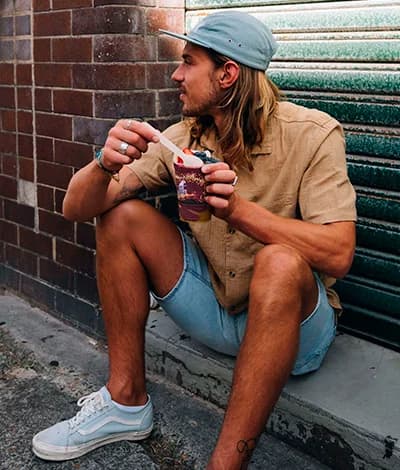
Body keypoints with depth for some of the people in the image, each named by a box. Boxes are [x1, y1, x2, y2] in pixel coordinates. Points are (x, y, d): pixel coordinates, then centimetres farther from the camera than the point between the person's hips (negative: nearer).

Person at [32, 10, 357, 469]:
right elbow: (77, 208, -7)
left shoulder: (311, 134, -15)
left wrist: (239, 210, -36)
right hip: (213, 309, 5)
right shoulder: (182, 138, -3)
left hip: (294, 321, -4)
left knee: (280, 261, -36)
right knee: (121, 215, -8)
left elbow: (337, 255, -25)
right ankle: (126, 402, -1)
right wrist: (106, 164, -30)